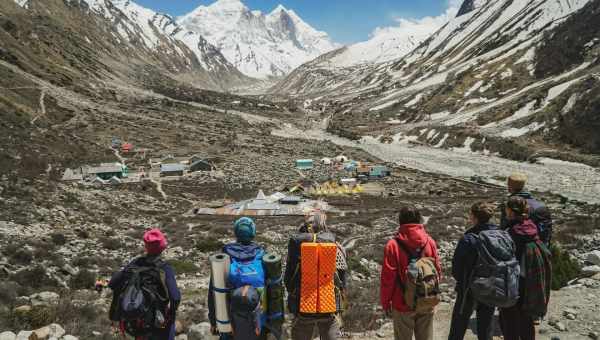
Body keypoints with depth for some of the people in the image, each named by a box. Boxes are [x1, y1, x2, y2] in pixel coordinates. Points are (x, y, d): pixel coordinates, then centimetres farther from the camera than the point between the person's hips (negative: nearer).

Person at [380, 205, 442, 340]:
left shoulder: (393, 245, -16)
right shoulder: (430, 242, -6)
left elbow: (387, 278, -12)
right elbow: (438, 271, 3)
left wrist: (385, 302, 1)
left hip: (402, 304, -3)